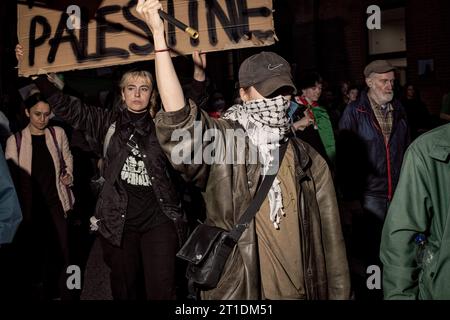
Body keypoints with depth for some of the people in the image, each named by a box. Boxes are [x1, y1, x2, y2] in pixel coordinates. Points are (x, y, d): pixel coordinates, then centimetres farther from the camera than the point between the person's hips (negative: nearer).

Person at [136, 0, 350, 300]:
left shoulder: (309, 161, 4)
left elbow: (329, 239, 6)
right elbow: (179, 122, -28)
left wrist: (338, 294, 4)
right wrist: (159, 36, -32)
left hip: (298, 290, 4)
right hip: (234, 291, -3)